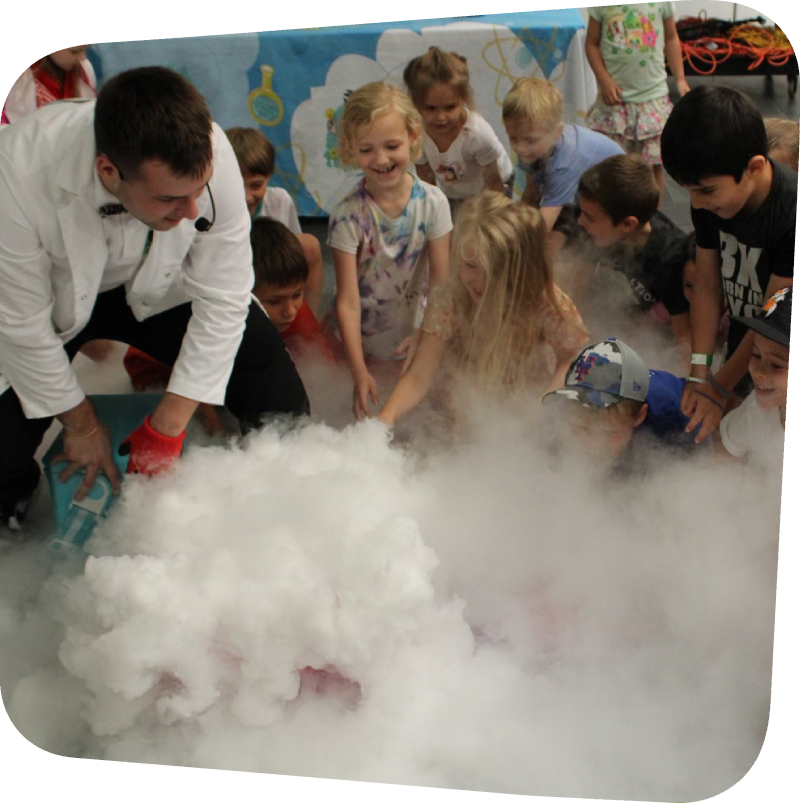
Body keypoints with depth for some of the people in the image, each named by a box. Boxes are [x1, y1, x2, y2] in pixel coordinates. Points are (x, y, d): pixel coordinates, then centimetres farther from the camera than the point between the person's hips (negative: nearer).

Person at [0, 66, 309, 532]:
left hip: (156, 291, 2)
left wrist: (165, 430, -17)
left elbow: (222, 302, -21)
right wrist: (82, 425, -10)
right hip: (56, 303, -2)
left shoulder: (210, 155, -34)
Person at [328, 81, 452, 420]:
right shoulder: (347, 215, -21)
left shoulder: (432, 202, -13)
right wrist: (359, 372, -27)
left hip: (413, 334, 2)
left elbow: (440, 280, -7)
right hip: (361, 340, -2)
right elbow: (348, 300, -22)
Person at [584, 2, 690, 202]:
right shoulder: (602, 5, -6)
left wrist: (680, 79, 4)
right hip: (615, 96, -1)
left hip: (654, 95, 1)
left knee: (654, 164, 5)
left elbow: (671, 38, 9)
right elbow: (592, 43, 0)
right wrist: (604, 80, -12)